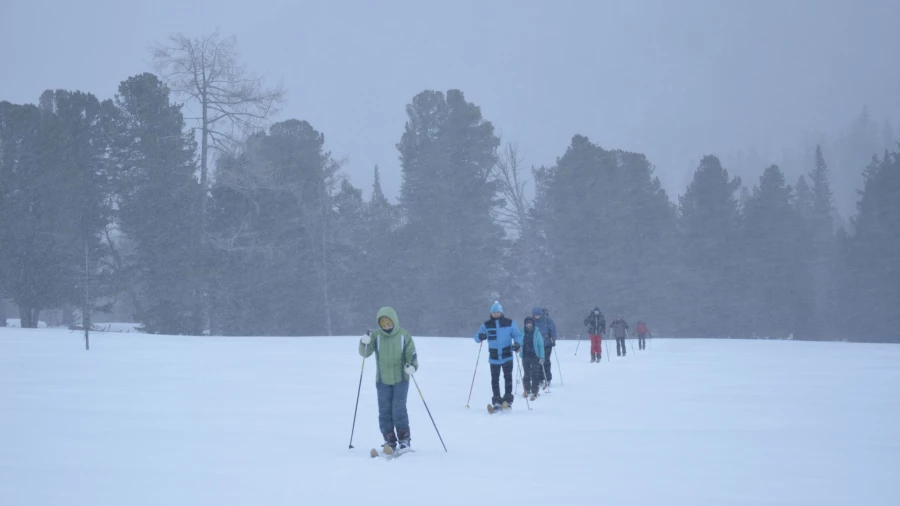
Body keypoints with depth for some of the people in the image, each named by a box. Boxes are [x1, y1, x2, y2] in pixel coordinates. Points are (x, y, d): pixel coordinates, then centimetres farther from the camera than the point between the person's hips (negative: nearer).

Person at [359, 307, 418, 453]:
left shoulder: (404, 336, -6)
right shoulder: (376, 336, -3)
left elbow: (411, 354, -3)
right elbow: (365, 353, -7)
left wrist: (412, 366, -23)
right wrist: (364, 343, -27)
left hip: (401, 379, -2)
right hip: (383, 380, 2)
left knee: (399, 409, -11)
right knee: (385, 412, 1)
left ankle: (404, 439, 3)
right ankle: (390, 441, 10)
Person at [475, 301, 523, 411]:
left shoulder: (509, 323, 1)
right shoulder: (486, 325, 4)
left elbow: (517, 335, 3)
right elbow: (477, 337, 3)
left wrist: (517, 343, -18)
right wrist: (480, 337, -21)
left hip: (507, 355, -1)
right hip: (494, 357, 1)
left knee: (508, 377, -6)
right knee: (494, 379, 2)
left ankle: (508, 400, -1)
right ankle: (497, 401, 7)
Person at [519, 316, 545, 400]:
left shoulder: (537, 333, -4)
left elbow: (541, 345, -3)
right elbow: (520, 344, 12)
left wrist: (541, 357, -7)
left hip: (535, 356, -3)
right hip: (525, 356, 3)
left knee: (535, 375, -5)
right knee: (526, 374, 10)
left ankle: (534, 392, -1)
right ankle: (527, 390, 23)